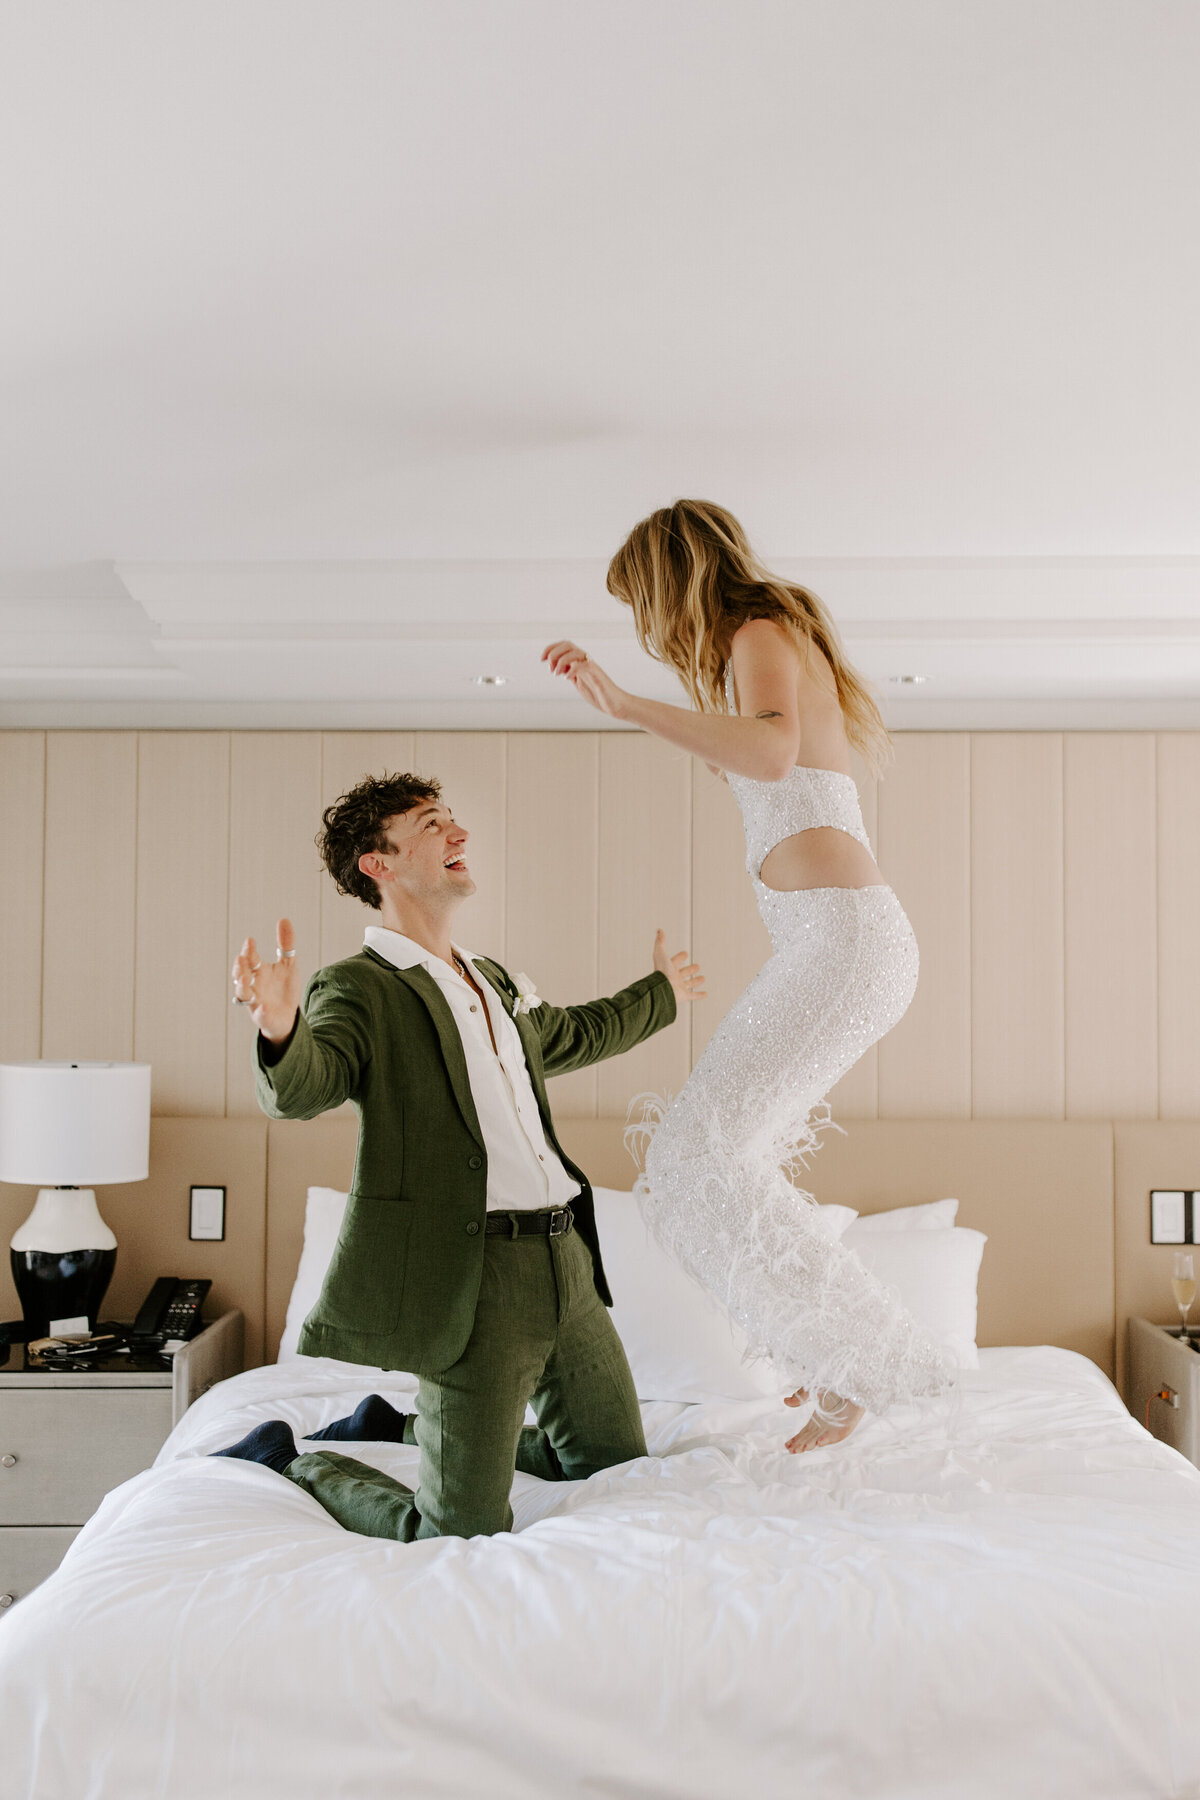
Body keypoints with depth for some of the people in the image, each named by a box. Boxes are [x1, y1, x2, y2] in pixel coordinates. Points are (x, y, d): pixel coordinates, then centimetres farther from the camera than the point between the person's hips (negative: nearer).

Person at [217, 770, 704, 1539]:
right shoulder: (359, 987, -7)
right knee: (466, 1535, -6)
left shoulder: (496, 982, 18)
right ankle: (285, 1461, 17)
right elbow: (303, 1089, -27)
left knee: (618, 1465, 19)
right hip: (473, 1273, -8)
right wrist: (281, 1027, -49)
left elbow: (571, 1035, 38)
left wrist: (659, 992, 52)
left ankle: (407, 1425, 30)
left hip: (567, 1261, 8)